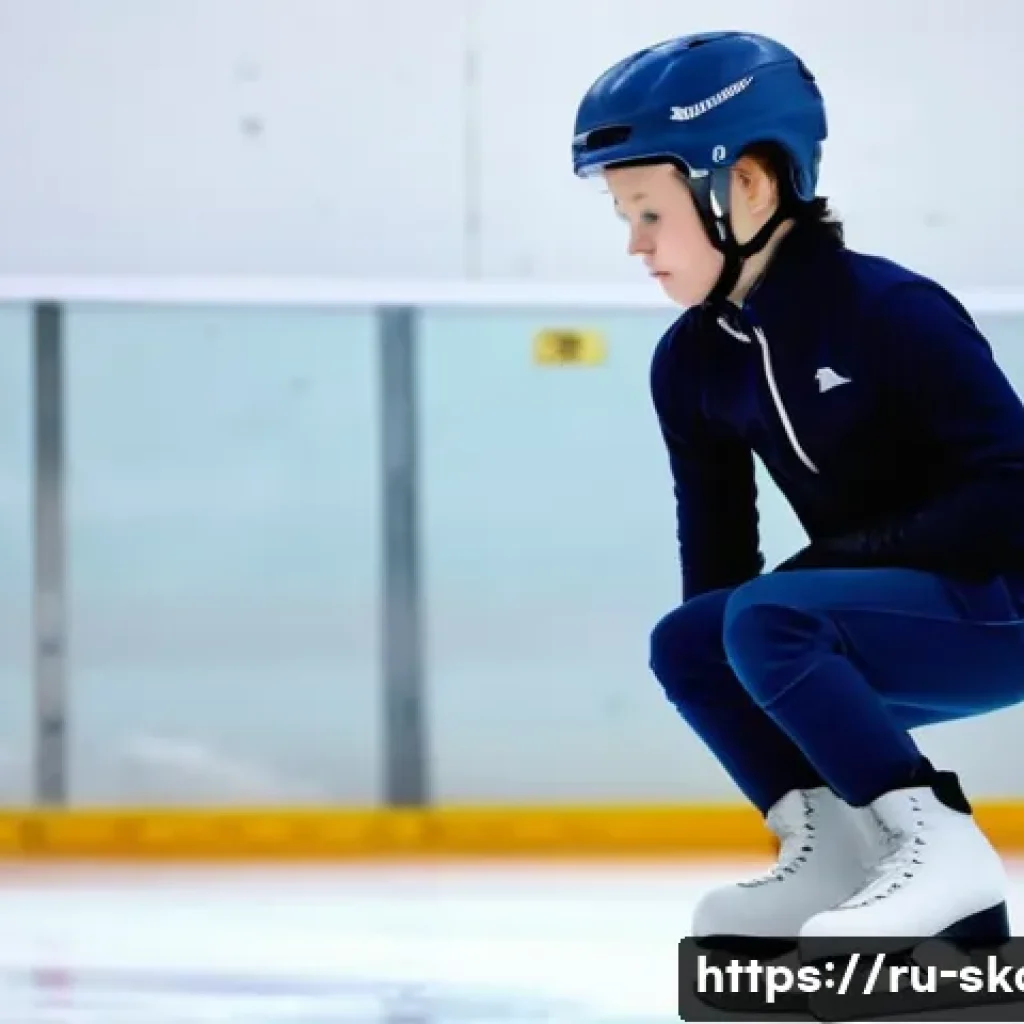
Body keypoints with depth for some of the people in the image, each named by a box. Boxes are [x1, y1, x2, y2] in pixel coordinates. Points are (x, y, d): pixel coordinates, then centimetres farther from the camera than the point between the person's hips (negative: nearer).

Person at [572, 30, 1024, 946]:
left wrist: (838, 558, -20)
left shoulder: (891, 312, -19)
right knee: (684, 641, -8)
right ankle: (835, 851, -6)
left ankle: (939, 846, -23)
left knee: (765, 622, -26)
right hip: (891, 619, 8)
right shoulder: (692, 362, 2)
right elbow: (718, 544, 7)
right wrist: (736, 693, -5)